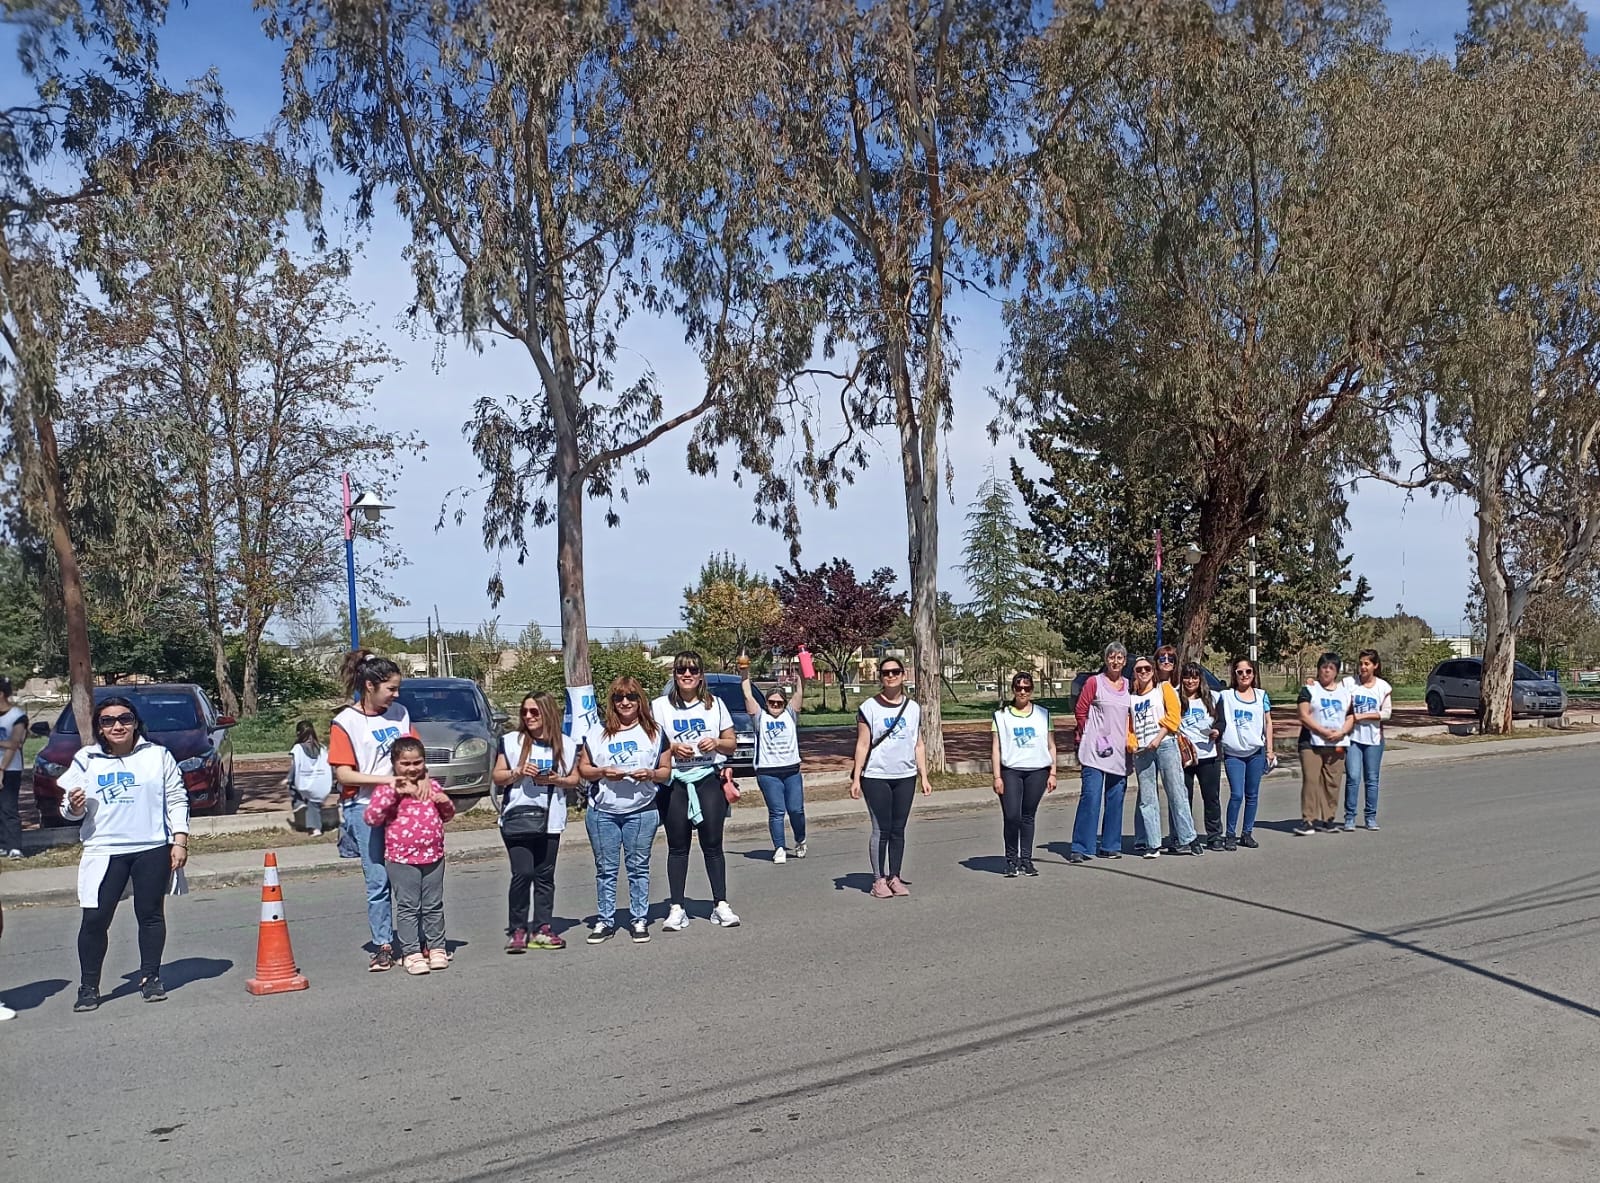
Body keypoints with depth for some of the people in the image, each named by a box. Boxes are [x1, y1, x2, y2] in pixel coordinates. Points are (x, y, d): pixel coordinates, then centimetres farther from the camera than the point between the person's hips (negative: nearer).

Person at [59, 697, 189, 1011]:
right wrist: (74, 806, -16)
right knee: (95, 919, -3)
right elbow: (72, 811, 8)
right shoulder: (86, 759, 5)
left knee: (151, 914, 8)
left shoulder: (158, 755, 3)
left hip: (153, 849, 0)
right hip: (103, 851, 0)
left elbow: (177, 800, 4)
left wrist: (180, 840, -3)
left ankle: (151, 977, 20)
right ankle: (88, 986, 10)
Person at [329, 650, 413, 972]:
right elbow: (343, 775, -9)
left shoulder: (399, 713, 8)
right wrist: (388, 779, -17)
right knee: (378, 880, -2)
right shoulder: (346, 722, -5)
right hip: (365, 808, -4)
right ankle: (383, 945, 9)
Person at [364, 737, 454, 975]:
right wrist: (392, 791, -22)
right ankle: (412, 953, 6)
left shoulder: (432, 786, 9)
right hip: (401, 859, -4)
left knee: (434, 906, 12)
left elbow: (447, 815, 20)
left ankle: (436, 947, 23)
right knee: (408, 907, 0)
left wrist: (445, 802, -3)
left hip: (434, 856, 4)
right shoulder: (387, 788, -5)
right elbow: (371, 818, -17)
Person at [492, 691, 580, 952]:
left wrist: (555, 780, -9)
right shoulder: (511, 741, 4)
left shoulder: (565, 745, 7)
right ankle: (517, 930, 1)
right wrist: (518, 772, -13)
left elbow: (574, 779, 11)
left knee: (545, 875, 6)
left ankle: (541, 929, 14)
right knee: (522, 873, -10)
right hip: (517, 818, -2)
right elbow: (497, 776, 6)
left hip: (550, 820, 2)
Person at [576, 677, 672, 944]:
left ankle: (639, 920, 13)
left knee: (638, 867, 4)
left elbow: (666, 771, 7)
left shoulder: (654, 732, 6)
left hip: (642, 811, -1)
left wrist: (651, 774, -13)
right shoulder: (598, 733, 7)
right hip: (602, 812, 1)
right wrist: (603, 772, -11)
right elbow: (583, 769, 9)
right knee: (605, 869, 5)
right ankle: (605, 921, 14)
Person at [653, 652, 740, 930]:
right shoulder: (660, 706, 4)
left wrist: (716, 743, -10)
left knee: (713, 844, 1)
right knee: (677, 847, 3)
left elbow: (731, 744, 11)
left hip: (709, 778, 1)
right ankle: (677, 908, 7)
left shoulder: (715, 704, 8)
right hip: (674, 781, 0)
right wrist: (673, 749, -17)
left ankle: (721, 905, 5)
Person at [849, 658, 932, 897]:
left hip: (905, 777, 3)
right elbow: (862, 745, -2)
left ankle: (895, 877, 16)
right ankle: (879, 880, 5)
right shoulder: (869, 707, -2)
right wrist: (856, 778, -7)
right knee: (881, 829, -2)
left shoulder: (913, 707, 10)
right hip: (876, 777, -3)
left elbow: (918, 745, 13)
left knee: (898, 830, 7)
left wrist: (924, 777, 8)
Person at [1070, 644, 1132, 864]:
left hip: (1119, 752, 5)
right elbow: (1080, 710, 1)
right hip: (1095, 751, -5)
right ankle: (1081, 848, -6)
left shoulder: (1129, 686, 12)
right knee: (1090, 797, -9)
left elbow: (1132, 717, 18)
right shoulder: (1094, 682, -1)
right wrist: (1090, 734, 0)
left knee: (1115, 800, 8)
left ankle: (1109, 846, 18)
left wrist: (1129, 740, 8)